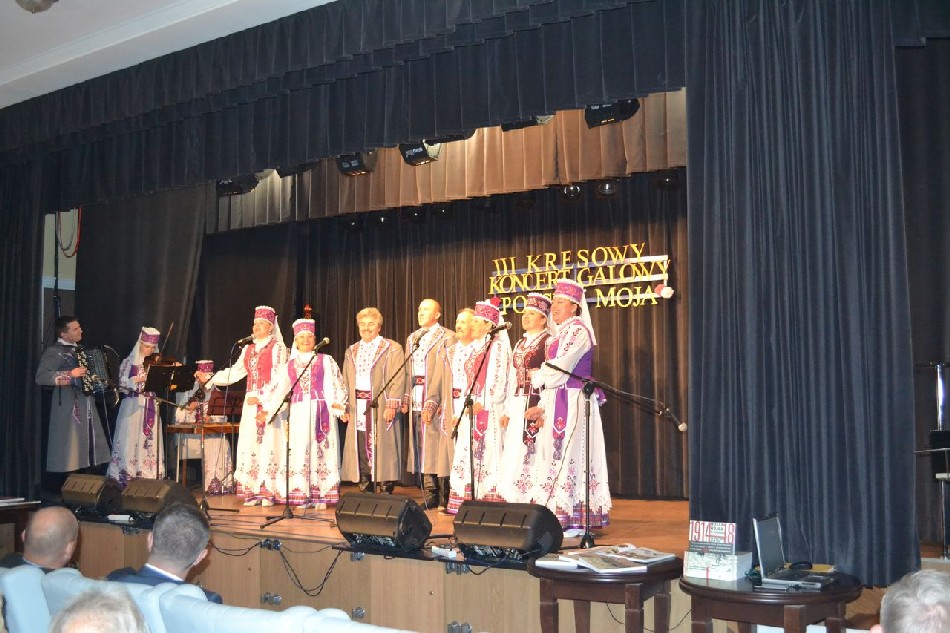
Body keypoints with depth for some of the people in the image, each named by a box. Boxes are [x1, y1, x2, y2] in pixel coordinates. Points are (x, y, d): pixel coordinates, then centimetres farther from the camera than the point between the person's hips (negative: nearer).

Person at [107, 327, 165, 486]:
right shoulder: (129, 362, 2)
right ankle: (125, 477, -2)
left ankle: (150, 477, 6)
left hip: (151, 407, 4)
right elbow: (122, 382, -9)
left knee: (150, 443, 2)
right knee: (130, 441, -7)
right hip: (133, 406, -4)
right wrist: (141, 379, -22)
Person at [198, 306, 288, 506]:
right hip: (251, 401, 6)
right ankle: (253, 492, 5)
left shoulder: (277, 347, -2)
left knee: (268, 443, -7)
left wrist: (262, 398, -18)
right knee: (249, 445, 2)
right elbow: (234, 372, 15)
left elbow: (277, 378, -10)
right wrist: (210, 379, 5)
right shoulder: (248, 349, 18)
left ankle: (269, 491, -3)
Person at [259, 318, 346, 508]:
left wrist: (338, 403, -15)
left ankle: (322, 496, -2)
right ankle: (303, 496, 2)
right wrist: (266, 409, 4)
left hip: (321, 409, -2)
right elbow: (279, 389, 14)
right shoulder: (289, 365, 15)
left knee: (321, 449, -5)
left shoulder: (326, 361, 8)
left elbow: (336, 384, 0)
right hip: (298, 411, 2)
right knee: (300, 450, -2)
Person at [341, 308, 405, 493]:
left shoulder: (392, 349, 2)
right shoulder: (351, 351, 18)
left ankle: (387, 492, 0)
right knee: (361, 451, 5)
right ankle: (365, 492, 11)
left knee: (383, 451, -6)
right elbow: (346, 382, 18)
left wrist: (391, 406, -15)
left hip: (381, 407, -5)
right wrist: (345, 407, 7)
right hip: (358, 408, 5)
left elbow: (397, 380, -6)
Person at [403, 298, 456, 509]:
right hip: (417, 401, 6)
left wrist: (432, 403, -19)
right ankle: (429, 496, 10)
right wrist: (406, 399, 6)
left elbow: (445, 373, -11)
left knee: (438, 448, -5)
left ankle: (443, 498, 1)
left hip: (436, 400, -6)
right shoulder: (412, 339, 18)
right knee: (422, 449, 6)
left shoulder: (447, 338, -3)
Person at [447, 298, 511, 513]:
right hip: (471, 409, 9)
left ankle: (490, 501, -3)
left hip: (488, 409, -9)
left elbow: (498, 379, -16)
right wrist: (465, 406, 14)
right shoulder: (478, 347, 20)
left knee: (486, 453, -8)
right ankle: (471, 501, 12)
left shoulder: (497, 345, -8)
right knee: (470, 453, 8)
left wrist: (482, 403, -17)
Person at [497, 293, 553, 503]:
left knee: (532, 453, -9)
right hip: (518, 405, 8)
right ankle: (518, 501, 12)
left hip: (536, 404, -8)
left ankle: (535, 500, -3)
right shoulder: (520, 344, 20)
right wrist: (508, 410, 15)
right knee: (514, 453, 6)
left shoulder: (548, 341, -5)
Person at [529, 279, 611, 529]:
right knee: (557, 458, 8)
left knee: (567, 457, -10)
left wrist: (536, 377, 1)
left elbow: (560, 368, -17)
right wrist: (543, 407, 11)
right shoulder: (562, 332, 20)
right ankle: (561, 518, 11)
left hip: (572, 402, -10)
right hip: (558, 403, 10)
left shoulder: (577, 330, -10)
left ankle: (573, 519, -8)